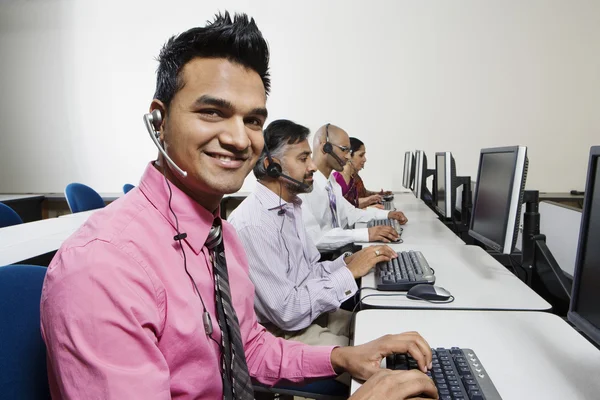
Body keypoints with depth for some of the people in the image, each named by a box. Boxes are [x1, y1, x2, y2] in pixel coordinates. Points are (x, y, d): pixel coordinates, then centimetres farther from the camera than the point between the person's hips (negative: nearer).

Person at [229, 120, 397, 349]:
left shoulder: (290, 207, 6)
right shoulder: (252, 225, -25)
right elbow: (286, 312, -25)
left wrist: (347, 261, -6)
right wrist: (349, 272, -20)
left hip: (312, 315, 8)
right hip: (283, 334, -8)